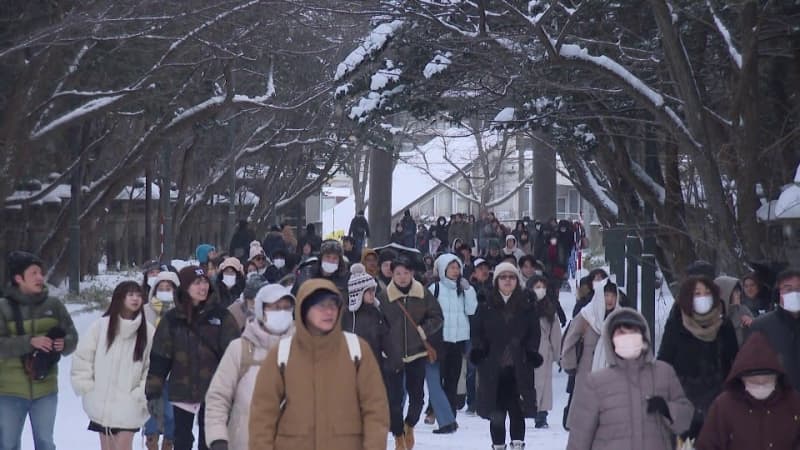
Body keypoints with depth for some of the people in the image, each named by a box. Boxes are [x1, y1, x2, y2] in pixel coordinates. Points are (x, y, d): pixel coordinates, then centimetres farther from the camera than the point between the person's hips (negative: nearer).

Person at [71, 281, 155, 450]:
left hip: (129, 404, -1)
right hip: (101, 402, 2)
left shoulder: (148, 331, -6)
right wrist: (87, 389, -2)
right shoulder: (101, 326, -4)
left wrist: (140, 394, -10)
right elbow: (82, 358, 1)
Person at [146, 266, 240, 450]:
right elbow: (159, 358, 1)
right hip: (182, 392, 1)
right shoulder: (172, 318, 1)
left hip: (212, 393, -1)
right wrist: (154, 393, -4)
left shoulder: (220, 315, -1)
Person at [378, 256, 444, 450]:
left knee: (417, 396, 7)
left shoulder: (423, 294, -2)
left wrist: (425, 329, -12)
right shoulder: (384, 297, -6)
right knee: (395, 397, -2)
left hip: (417, 353, 2)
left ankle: (410, 426, 35)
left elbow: (437, 317, 5)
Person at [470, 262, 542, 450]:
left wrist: (532, 353, -5)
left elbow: (534, 333, 8)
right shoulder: (486, 308, 7)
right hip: (492, 367, 0)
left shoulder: (526, 307, 8)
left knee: (517, 408, -1)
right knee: (497, 410, 4)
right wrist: (478, 350, -7)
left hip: (519, 368, 0)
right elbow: (477, 332, 8)